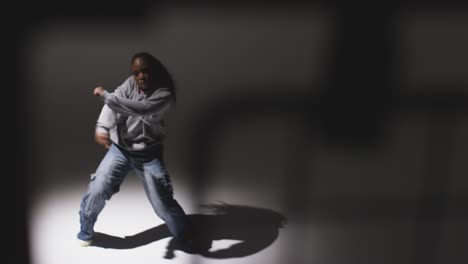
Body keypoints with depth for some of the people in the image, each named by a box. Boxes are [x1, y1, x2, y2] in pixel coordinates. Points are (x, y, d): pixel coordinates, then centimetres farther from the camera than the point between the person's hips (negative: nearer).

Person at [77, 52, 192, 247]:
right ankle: (85, 232, 17)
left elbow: (141, 109, -34)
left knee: (163, 202, -1)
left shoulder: (164, 94, -17)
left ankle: (185, 237, 23)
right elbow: (113, 103, -18)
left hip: (148, 155, -3)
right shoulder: (131, 83, -3)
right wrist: (102, 128, -36)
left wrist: (105, 95, -33)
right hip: (120, 148, 3)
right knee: (97, 190, -7)